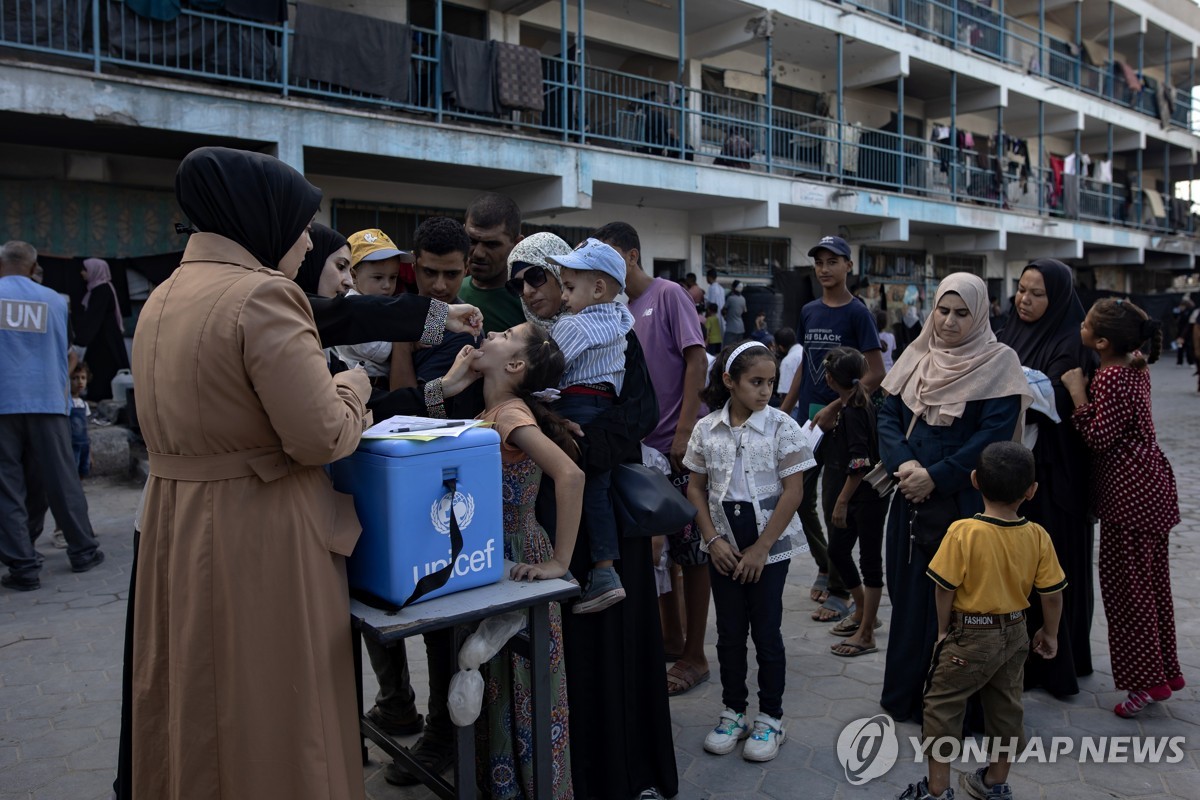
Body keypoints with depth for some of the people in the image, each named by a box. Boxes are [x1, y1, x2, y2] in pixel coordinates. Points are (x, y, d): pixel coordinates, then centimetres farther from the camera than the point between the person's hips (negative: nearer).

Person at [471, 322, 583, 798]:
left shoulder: (511, 414, -21)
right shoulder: (489, 414, 6)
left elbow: (570, 475, -33)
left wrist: (559, 563, -29)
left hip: (519, 561, -8)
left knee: (525, 688, 6)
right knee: (499, 684, 20)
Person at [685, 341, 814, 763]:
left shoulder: (781, 426, -8)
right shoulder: (706, 429, -1)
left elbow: (793, 491, -10)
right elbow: (696, 488, 5)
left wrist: (761, 548, -12)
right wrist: (714, 540, -6)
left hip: (770, 545, -2)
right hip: (724, 546, 3)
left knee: (766, 633, 5)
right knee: (729, 632, 12)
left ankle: (771, 720, 21)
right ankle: (733, 712, 28)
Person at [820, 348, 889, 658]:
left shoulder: (851, 411, -21)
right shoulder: (860, 403, 7)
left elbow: (859, 464, -24)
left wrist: (842, 502, -21)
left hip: (866, 498, -10)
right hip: (857, 497, 10)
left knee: (870, 559, 1)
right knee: (837, 551, 18)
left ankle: (866, 634, 10)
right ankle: (863, 612, 36)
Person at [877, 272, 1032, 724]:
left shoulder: (998, 364, -6)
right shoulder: (916, 356, 9)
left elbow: (993, 436, -14)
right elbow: (888, 415, 4)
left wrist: (936, 477, -20)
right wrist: (904, 463, -14)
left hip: (964, 502, -5)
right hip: (910, 500, 5)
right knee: (908, 590, 12)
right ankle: (906, 694, 28)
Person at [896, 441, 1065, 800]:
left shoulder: (963, 532, -22)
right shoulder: (1038, 536, -9)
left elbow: (944, 589, -17)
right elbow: (1052, 593, -2)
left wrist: (943, 629, 0)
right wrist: (1050, 634, 15)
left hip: (969, 636, -5)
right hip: (1015, 634, 5)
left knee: (942, 706, 9)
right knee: (1006, 707, 20)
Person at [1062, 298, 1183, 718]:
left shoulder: (1110, 378, -20)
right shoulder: (1135, 368, 8)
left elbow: (1099, 437, -20)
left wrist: (1077, 392, -17)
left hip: (1129, 493, -10)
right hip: (1149, 484, 10)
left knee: (1126, 585, 0)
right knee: (1151, 581, 18)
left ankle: (1147, 679, 9)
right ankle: (1166, 669, 29)